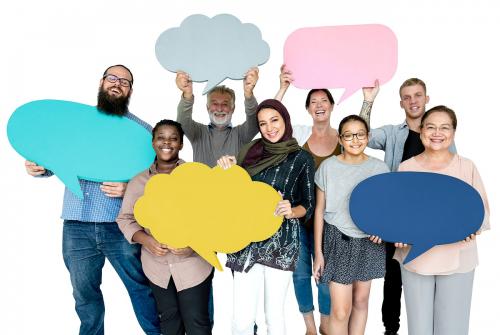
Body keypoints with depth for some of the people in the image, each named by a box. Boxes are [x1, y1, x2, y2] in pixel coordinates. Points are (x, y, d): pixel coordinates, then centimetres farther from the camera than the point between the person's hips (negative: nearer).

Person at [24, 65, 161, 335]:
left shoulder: (141, 129, 4)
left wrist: (130, 189, -18)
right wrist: (39, 168, -4)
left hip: (120, 225, -3)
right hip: (76, 225, 3)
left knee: (141, 288, 4)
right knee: (84, 292, 16)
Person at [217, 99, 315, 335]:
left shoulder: (302, 159, 0)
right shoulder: (250, 151, 8)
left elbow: (308, 205, 5)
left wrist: (291, 211, -15)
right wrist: (228, 172, -4)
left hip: (281, 241, -2)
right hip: (248, 238, 2)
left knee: (274, 316, 6)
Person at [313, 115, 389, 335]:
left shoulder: (379, 168, -2)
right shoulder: (328, 166, -8)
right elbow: (320, 210, -3)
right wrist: (318, 252, -4)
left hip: (368, 242, 3)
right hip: (338, 241, -2)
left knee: (361, 300, 16)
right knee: (340, 311, -3)